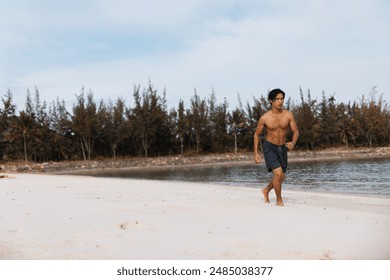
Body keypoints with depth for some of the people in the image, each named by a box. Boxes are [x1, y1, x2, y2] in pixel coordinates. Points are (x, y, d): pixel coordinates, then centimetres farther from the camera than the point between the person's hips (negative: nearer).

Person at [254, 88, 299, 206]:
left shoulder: (288, 115, -10)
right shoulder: (264, 118, -14)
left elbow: (296, 132, -5)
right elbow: (257, 134, -1)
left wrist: (293, 143, -27)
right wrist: (256, 153, -4)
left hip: (282, 148, 4)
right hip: (269, 148, -4)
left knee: (281, 177, 14)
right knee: (278, 172, -21)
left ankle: (266, 190, 43)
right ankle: (279, 200, -2)